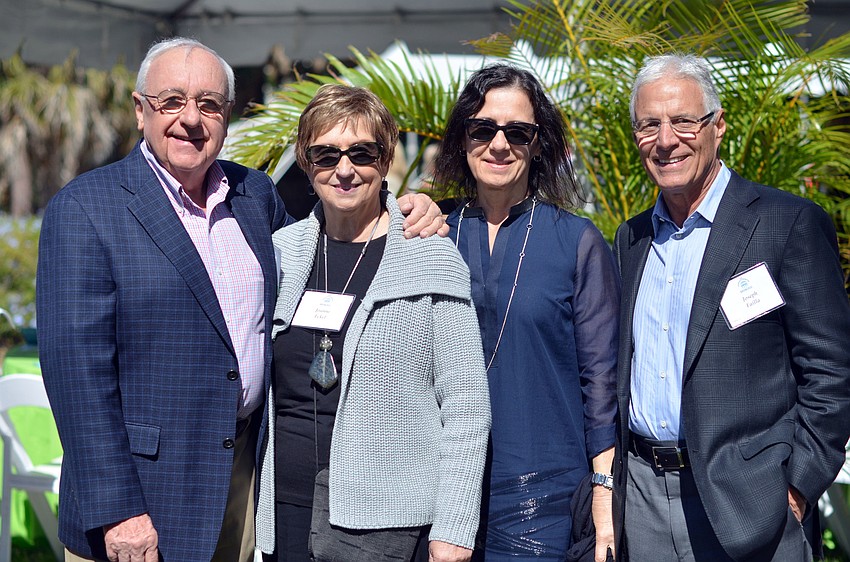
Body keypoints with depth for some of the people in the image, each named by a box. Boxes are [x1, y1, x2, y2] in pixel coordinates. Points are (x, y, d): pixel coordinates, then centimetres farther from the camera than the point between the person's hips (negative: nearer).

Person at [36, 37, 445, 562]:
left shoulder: (256, 193, 9)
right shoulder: (84, 209, -9)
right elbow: (77, 366, -14)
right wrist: (116, 511, -18)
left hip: (251, 480, 5)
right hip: (145, 491, -5)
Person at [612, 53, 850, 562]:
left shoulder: (791, 223, -6)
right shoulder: (632, 240, 12)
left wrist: (798, 488, -14)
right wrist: (611, 477, 9)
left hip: (743, 502, -5)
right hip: (642, 495, 5)